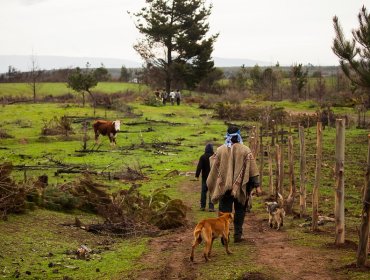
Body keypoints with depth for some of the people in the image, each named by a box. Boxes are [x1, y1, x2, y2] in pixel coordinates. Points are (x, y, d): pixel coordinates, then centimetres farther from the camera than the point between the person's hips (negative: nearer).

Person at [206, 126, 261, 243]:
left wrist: (211, 185, 19)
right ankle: (238, 235, 14)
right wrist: (256, 185, -4)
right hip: (241, 187, 0)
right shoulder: (245, 150, -5)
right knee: (239, 211, 13)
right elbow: (252, 169, -7)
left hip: (224, 186, 0)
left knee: (224, 211, 5)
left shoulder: (220, 150, -2)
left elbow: (214, 168, 5)